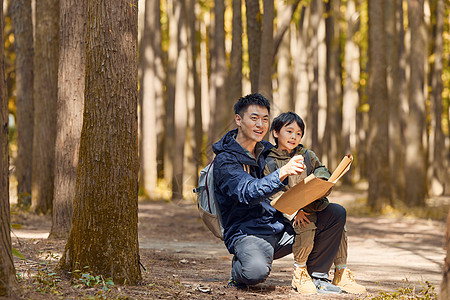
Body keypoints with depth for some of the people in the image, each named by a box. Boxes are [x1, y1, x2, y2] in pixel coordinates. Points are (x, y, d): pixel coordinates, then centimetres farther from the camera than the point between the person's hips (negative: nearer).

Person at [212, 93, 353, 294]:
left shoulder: (267, 151, 13)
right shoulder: (225, 161, -11)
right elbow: (248, 193, -27)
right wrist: (283, 172, -40)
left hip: (280, 228, 7)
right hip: (246, 233, -7)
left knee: (336, 213, -2)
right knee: (257, 271, -40)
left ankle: (315, 276, 6)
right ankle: (239, 270, -2)